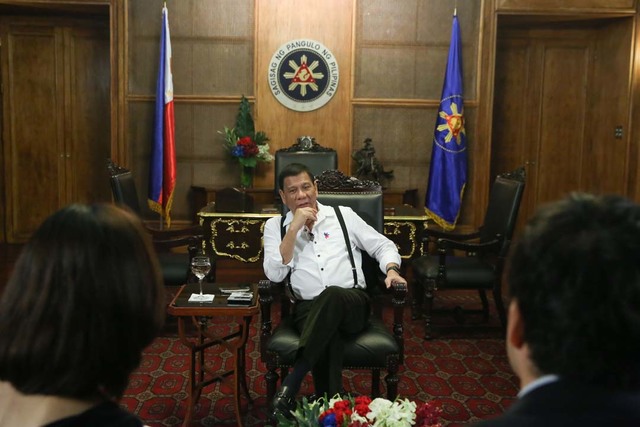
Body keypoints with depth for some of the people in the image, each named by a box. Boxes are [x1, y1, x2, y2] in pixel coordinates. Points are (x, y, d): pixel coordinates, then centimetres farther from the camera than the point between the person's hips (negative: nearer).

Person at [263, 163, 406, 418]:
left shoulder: (343, 215, 15)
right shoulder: (275, 226, 13)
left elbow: (383, 245, 18)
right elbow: (274, 274, -2)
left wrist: (391, 269, -5)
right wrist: (294, 228, -8)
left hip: (352, 304, 1)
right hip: (308, 309, -1)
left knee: (333, 294, -38)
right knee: (327, 338, -38)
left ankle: (291, 385, -37)